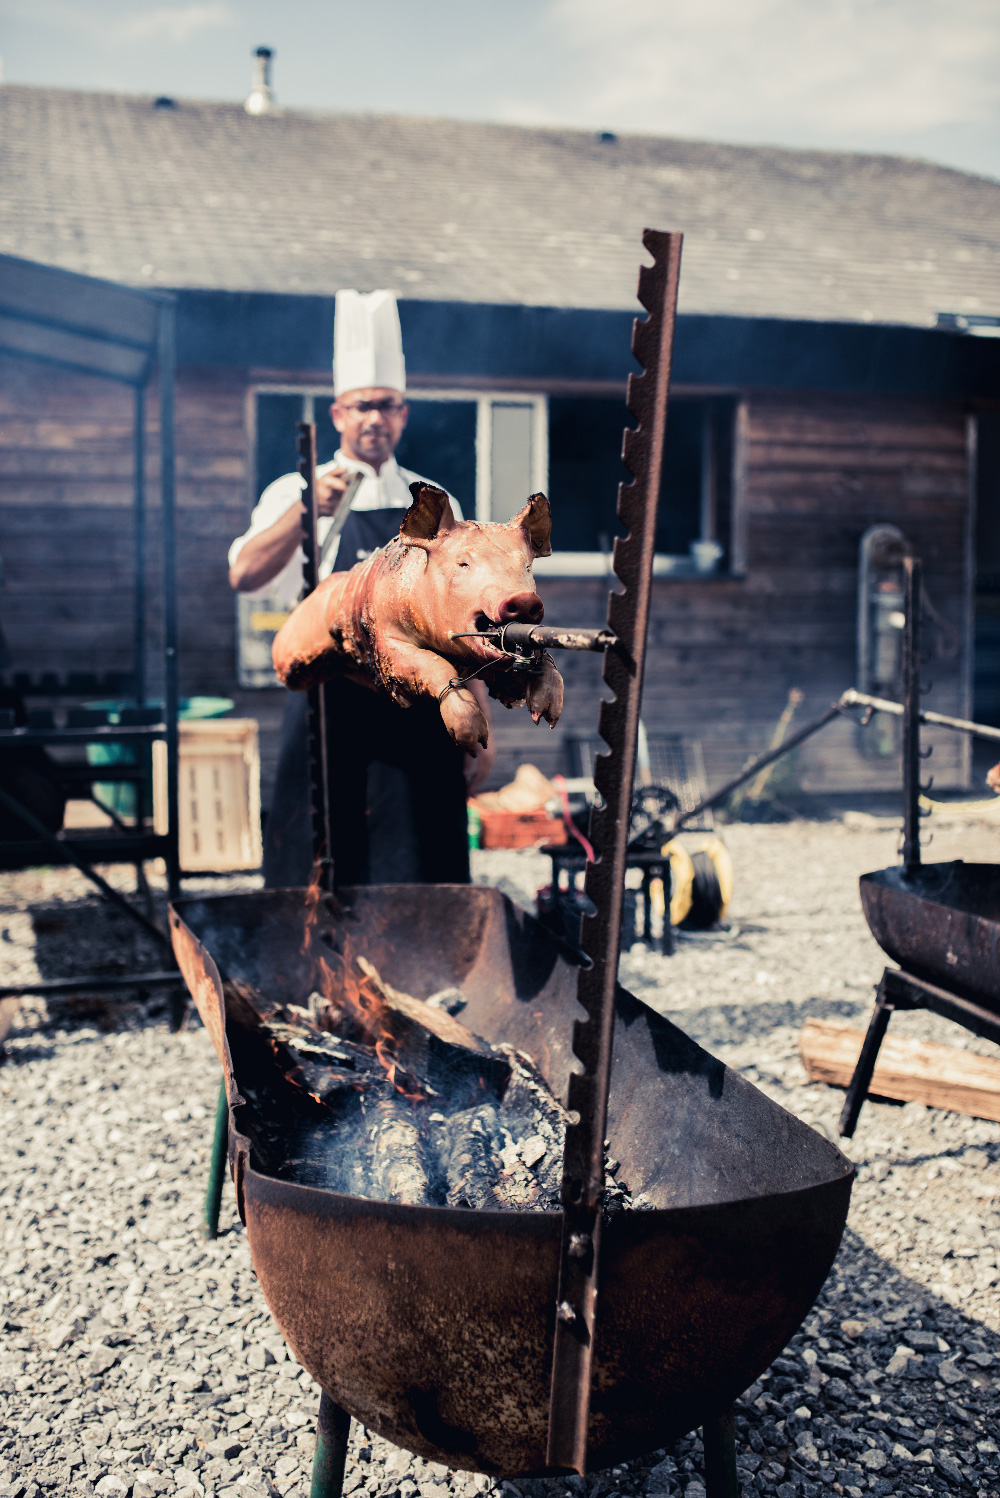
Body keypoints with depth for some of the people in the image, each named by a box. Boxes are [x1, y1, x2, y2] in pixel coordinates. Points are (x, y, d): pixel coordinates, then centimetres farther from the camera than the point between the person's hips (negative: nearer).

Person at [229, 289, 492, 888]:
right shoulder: (297, 492, 5)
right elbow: (245, 575, -14)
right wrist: (307, 510, -29)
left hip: (418, 712, 2)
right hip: (331, 702, -2)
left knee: (419, 879, 2)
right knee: (317, 877, 1)